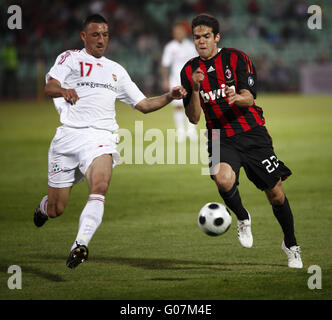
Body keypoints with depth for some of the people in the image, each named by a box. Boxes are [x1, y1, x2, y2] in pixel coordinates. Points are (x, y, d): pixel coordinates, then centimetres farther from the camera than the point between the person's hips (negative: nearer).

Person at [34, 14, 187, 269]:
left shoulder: (116, 71, 24)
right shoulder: (70, 58, 10)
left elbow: (143, 105, 25)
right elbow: (49, 87, -8)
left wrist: (169, 97, 7)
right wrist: (64, 90, -31)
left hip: (100, 139, 2)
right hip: (69, 135, -2)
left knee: (100, 186, -31)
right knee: (56, 210, 5)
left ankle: (80, 245, -39)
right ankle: (43, 207, 43)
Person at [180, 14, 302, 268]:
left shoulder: (237, 59, -5)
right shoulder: (190, 71, 2)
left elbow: (249, 98, -14)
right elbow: (193, 118, -1)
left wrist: (237, 97, -38)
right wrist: (195, 89, -17)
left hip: (252, 134, -1)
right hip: (221, 139, 1)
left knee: (276, 193, 1)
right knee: (223, 180, -30)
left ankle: (291, 245, 25)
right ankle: (242, 218, 1)